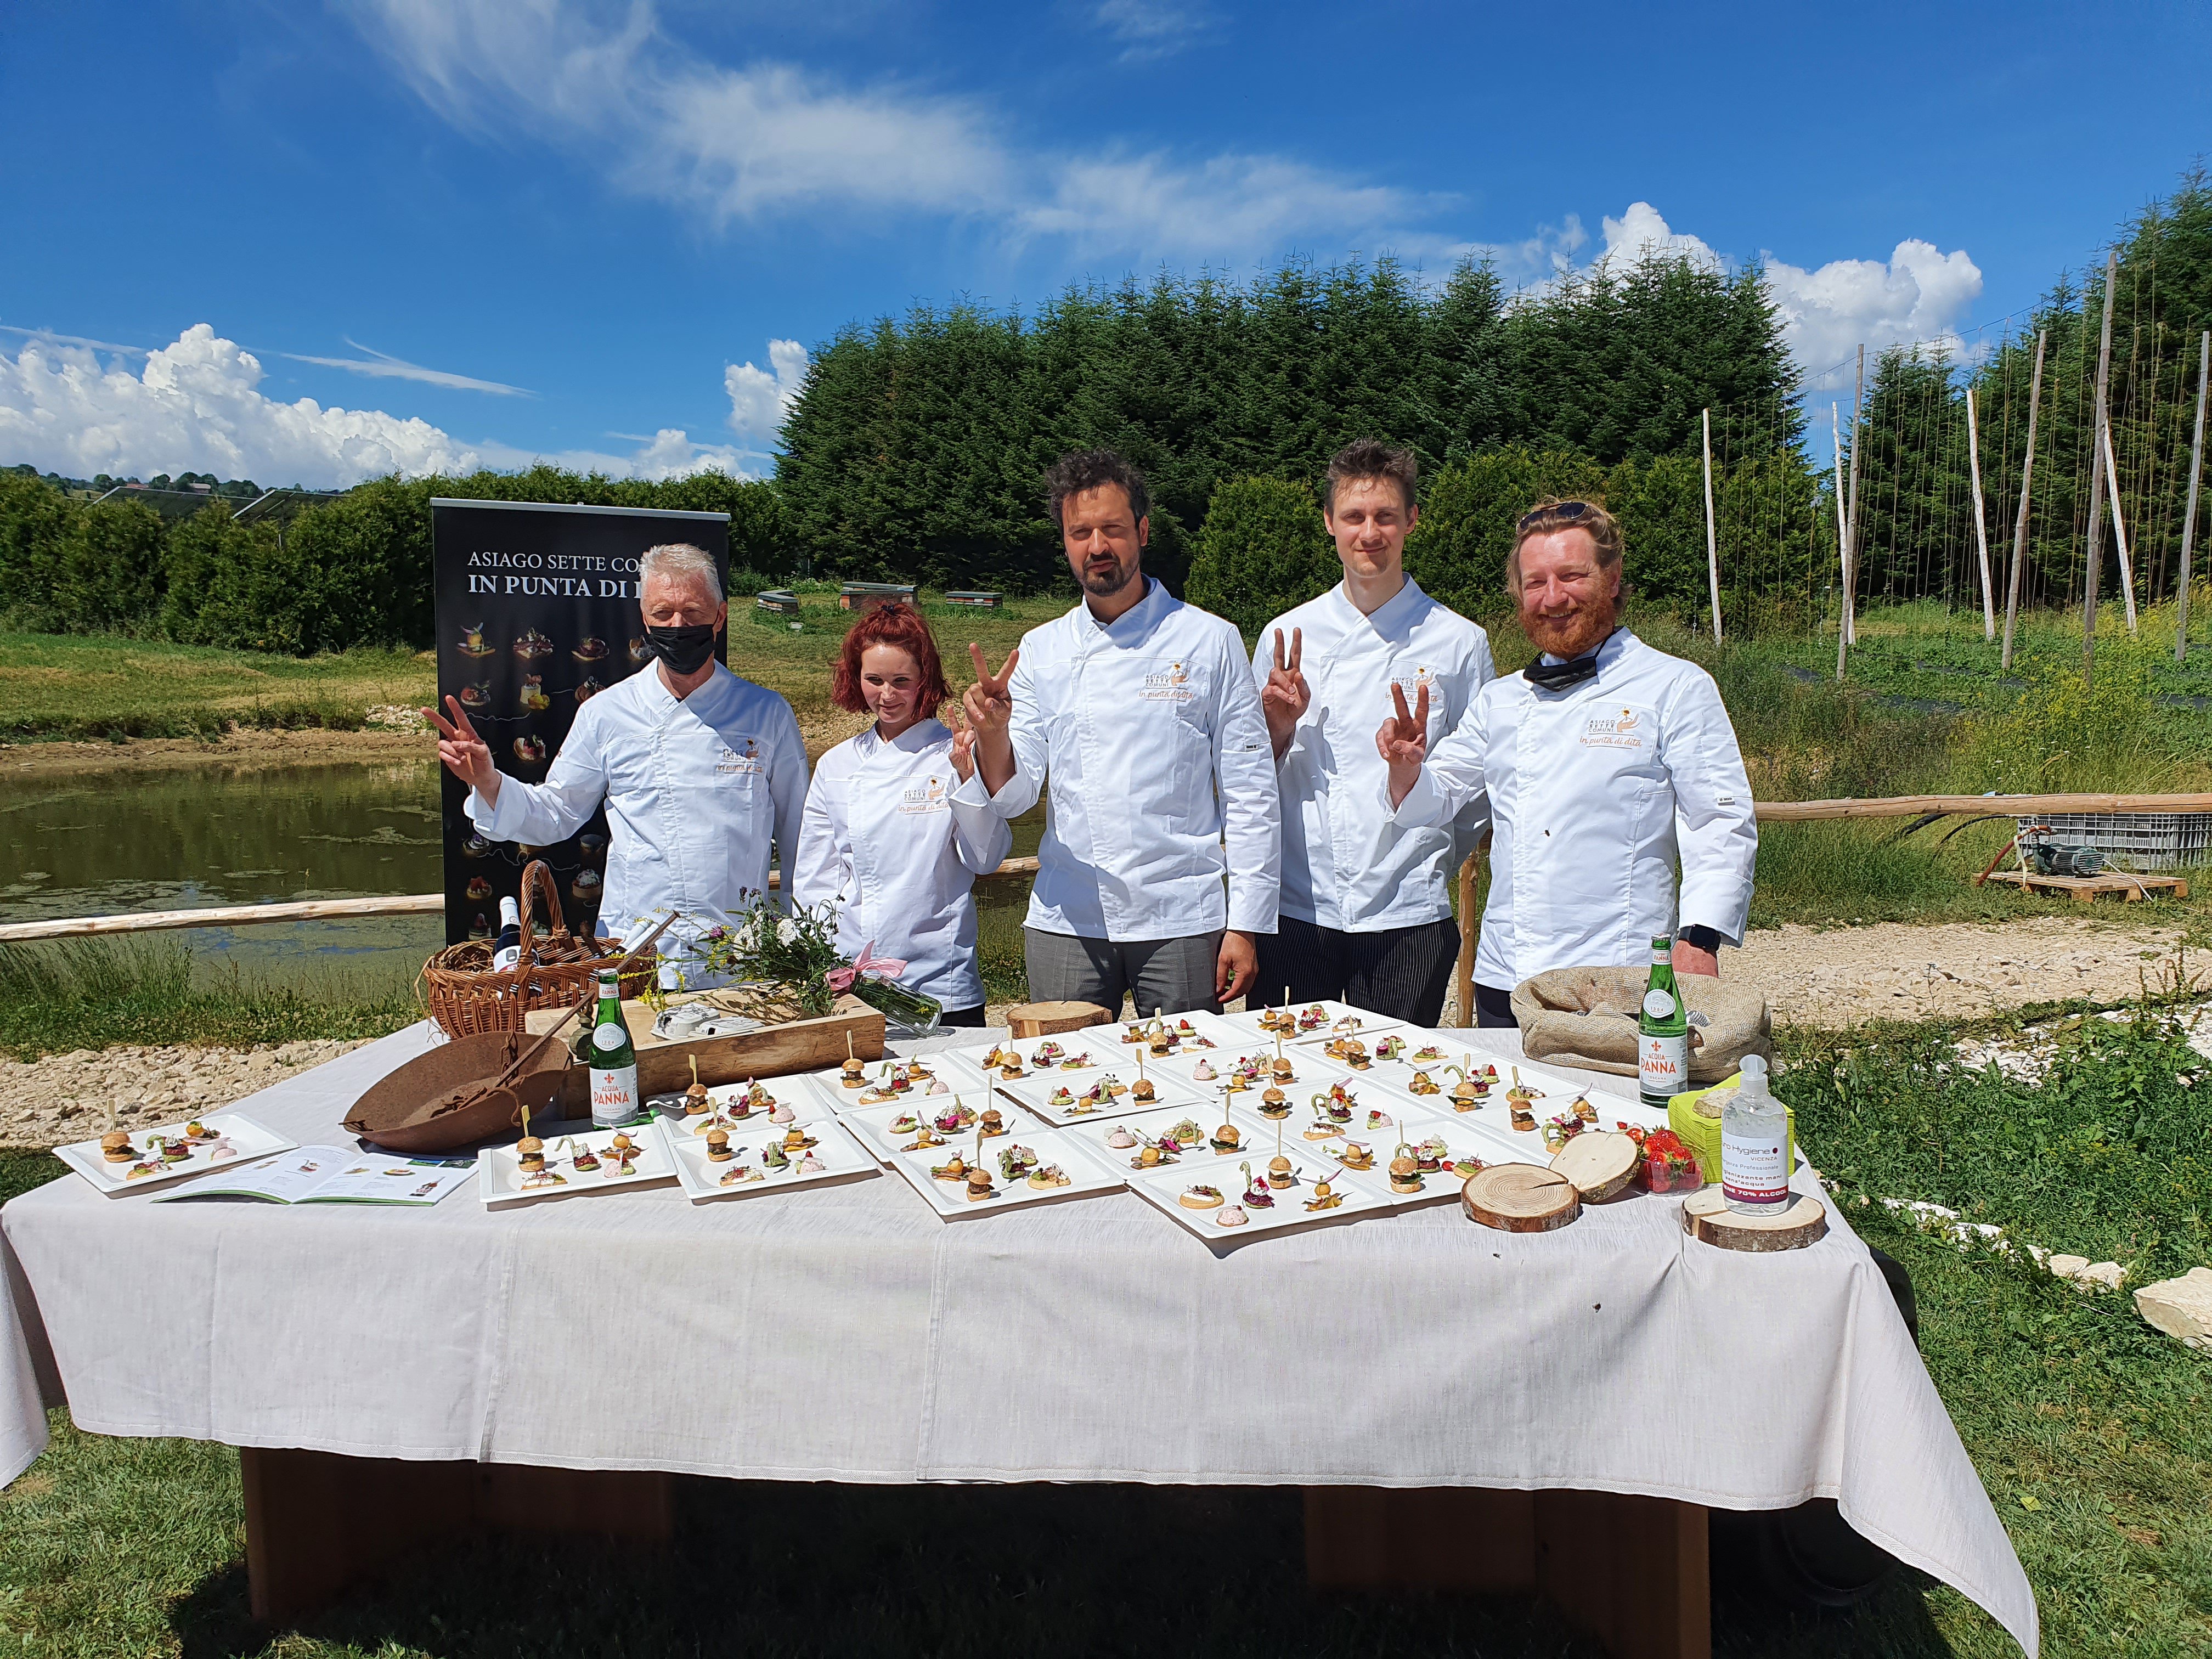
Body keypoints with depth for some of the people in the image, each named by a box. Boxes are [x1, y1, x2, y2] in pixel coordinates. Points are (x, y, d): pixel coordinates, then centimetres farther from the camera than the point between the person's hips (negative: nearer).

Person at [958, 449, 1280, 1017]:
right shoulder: (1041, 650, 7)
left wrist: (1245, 926, -5)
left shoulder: (1209, 641, -1)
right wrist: (993, 732, -17)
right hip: (1065, 923, 2)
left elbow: (1250, 795, -1)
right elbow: (1013, 795, 4)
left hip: (1181, 922, -2)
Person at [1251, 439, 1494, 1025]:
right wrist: (1280, 728, -7)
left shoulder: (1460, 642, 2)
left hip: (1408, 916, -1)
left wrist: (1434, 868, 0)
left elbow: (1483, 782, 8)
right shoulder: (1286, 636, 6)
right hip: (1297, 911, 1)